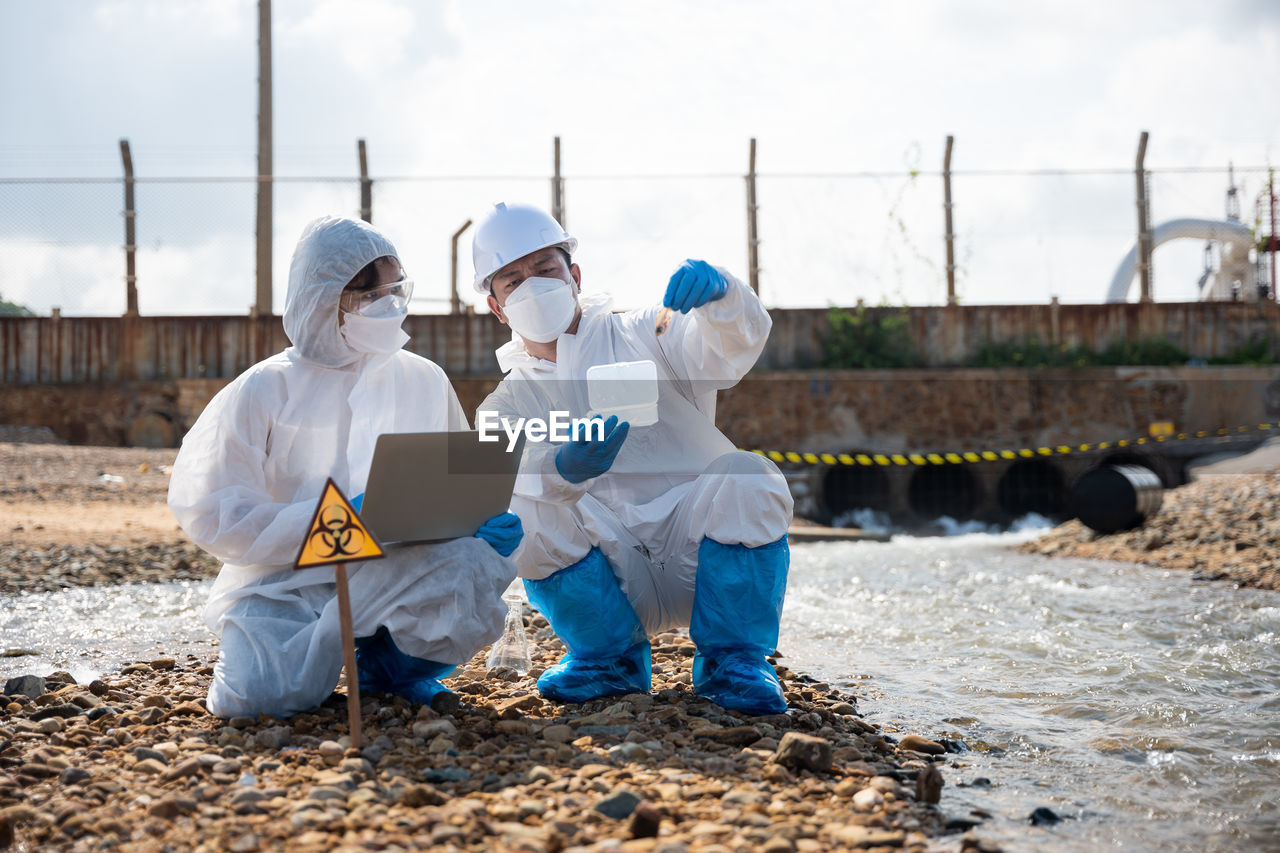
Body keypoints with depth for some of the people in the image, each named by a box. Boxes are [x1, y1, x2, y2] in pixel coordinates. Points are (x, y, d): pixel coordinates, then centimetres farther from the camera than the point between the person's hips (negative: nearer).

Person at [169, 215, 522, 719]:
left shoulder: (424, 381, 6)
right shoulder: (265, 389, -5)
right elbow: (208, 513, -11)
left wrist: (486, 517, -14)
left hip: (390, 574, 2)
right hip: (281, 581, -2)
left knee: (488, 549, -29)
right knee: (266, 693, -31)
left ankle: (389, 663, -2)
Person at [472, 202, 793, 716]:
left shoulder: (643, 337, 9)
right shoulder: (505, 408, 12)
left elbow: (734, 347, -10)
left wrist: (717, 293, -34)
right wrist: (563, 472, -32)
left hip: (695, 557, -1)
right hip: (614, 585, 1)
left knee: (748, 479, -31)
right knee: (524, 513, -26)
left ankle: (731, 659, -8)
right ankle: (610, 656, -1)